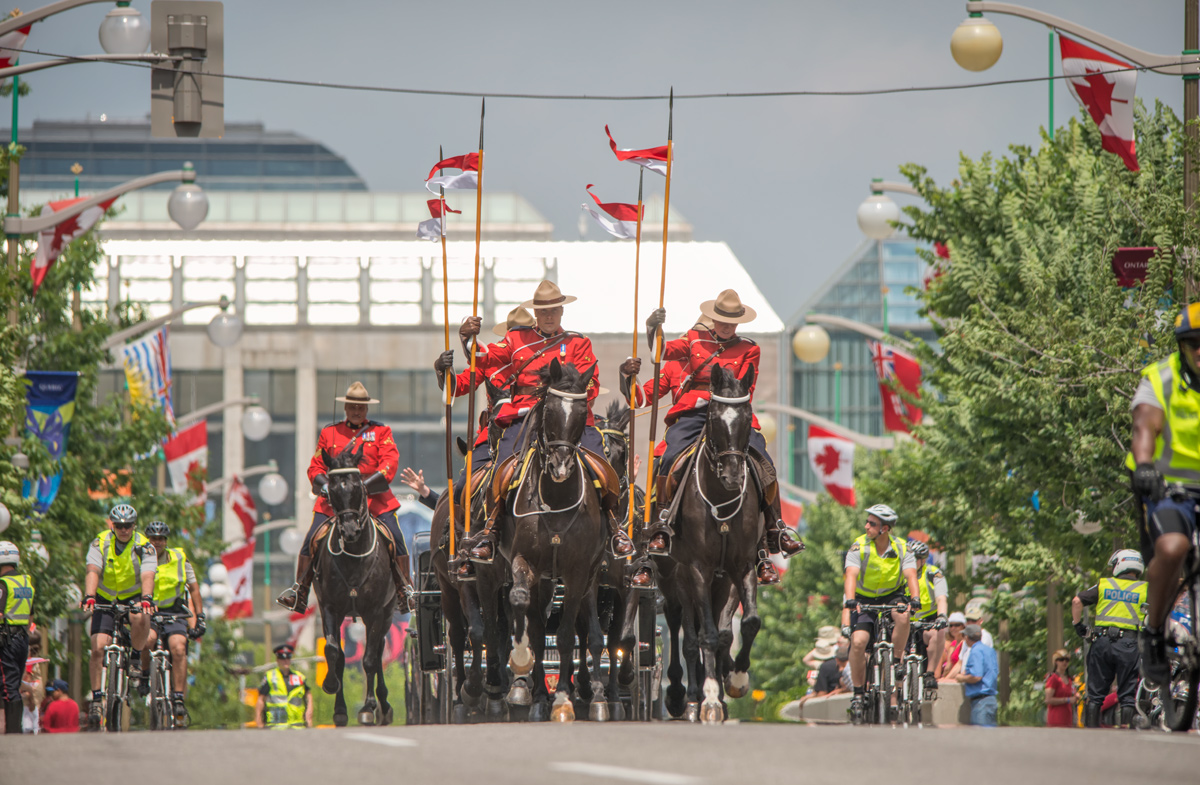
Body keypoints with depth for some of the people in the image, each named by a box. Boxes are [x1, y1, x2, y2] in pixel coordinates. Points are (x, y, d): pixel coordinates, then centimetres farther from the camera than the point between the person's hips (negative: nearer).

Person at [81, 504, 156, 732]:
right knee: (98, 647, -14)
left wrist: (147, 598, -49)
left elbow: (147, 576, -29)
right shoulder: (100, 543, -12)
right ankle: (96, 700, -4)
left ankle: (137, 659, -9)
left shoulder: (144, 546, -15)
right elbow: (93, 572, -25)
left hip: (133, 599, -1)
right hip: (106, 600, 1)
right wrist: (89, 597, -43)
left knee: (140, 618, -36)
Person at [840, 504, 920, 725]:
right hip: (864, 600, 0)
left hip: (892, 596, 0)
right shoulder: (859, 547, -16)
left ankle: (897, 660, -13)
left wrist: (915, 598, -44)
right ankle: (858, 694, -8)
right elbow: (851, 575, -28)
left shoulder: (902, 549, -12)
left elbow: (911, 575, -24)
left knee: (902, 615, -34)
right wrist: (850, 600, -46)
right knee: (858, 641, -21)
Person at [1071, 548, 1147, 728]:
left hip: (1102, 641, 2)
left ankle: (1090, 728, 4)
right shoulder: (1144, 589, 8)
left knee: (1095, 693, 8)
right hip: (1129, 644, -2)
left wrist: (1078, 625, 13)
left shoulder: (1104, 585, 12)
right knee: (1128, 695, 2)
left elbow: (1077, 601, 4)